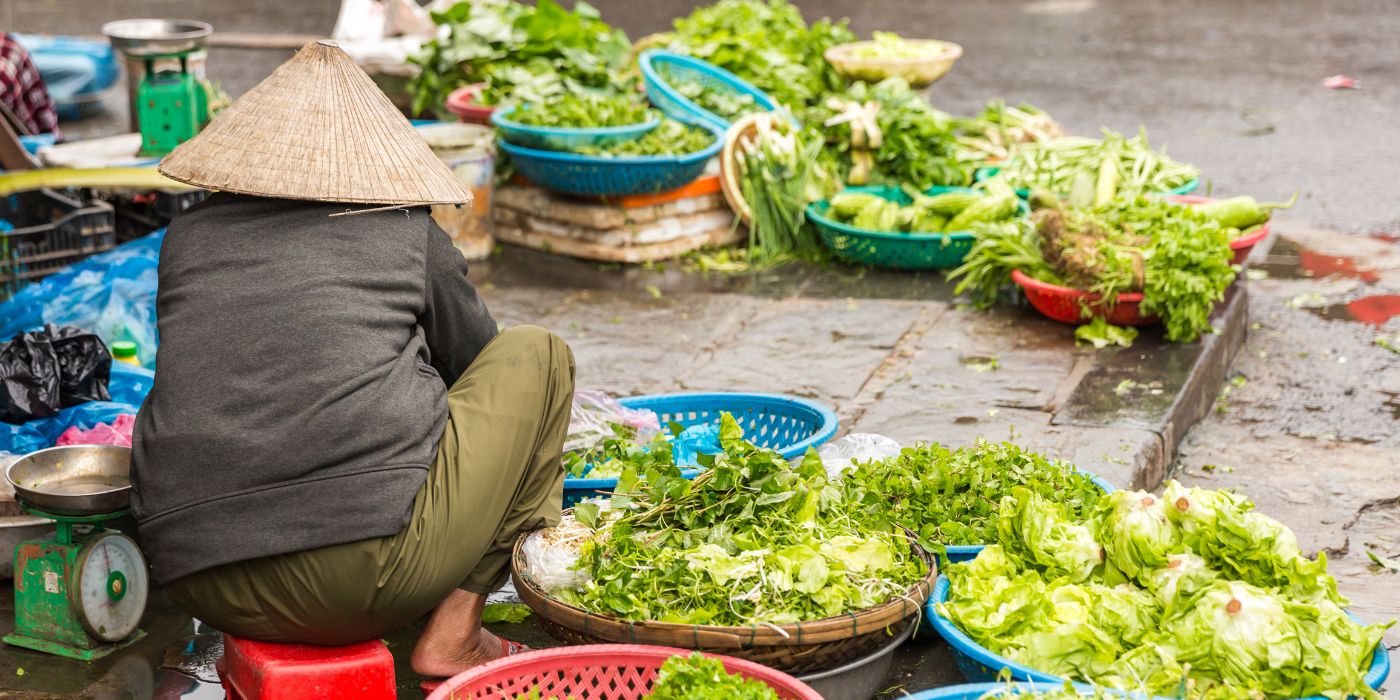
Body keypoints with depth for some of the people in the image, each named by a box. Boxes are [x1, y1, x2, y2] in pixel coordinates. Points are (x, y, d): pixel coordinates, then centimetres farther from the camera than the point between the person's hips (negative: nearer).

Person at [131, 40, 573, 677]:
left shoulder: (188, 235, 16)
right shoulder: (408, 232, 9)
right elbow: (473, 357, 24)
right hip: (370, 568, -4)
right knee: (536, 356, 16)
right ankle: (454, 634, 10)